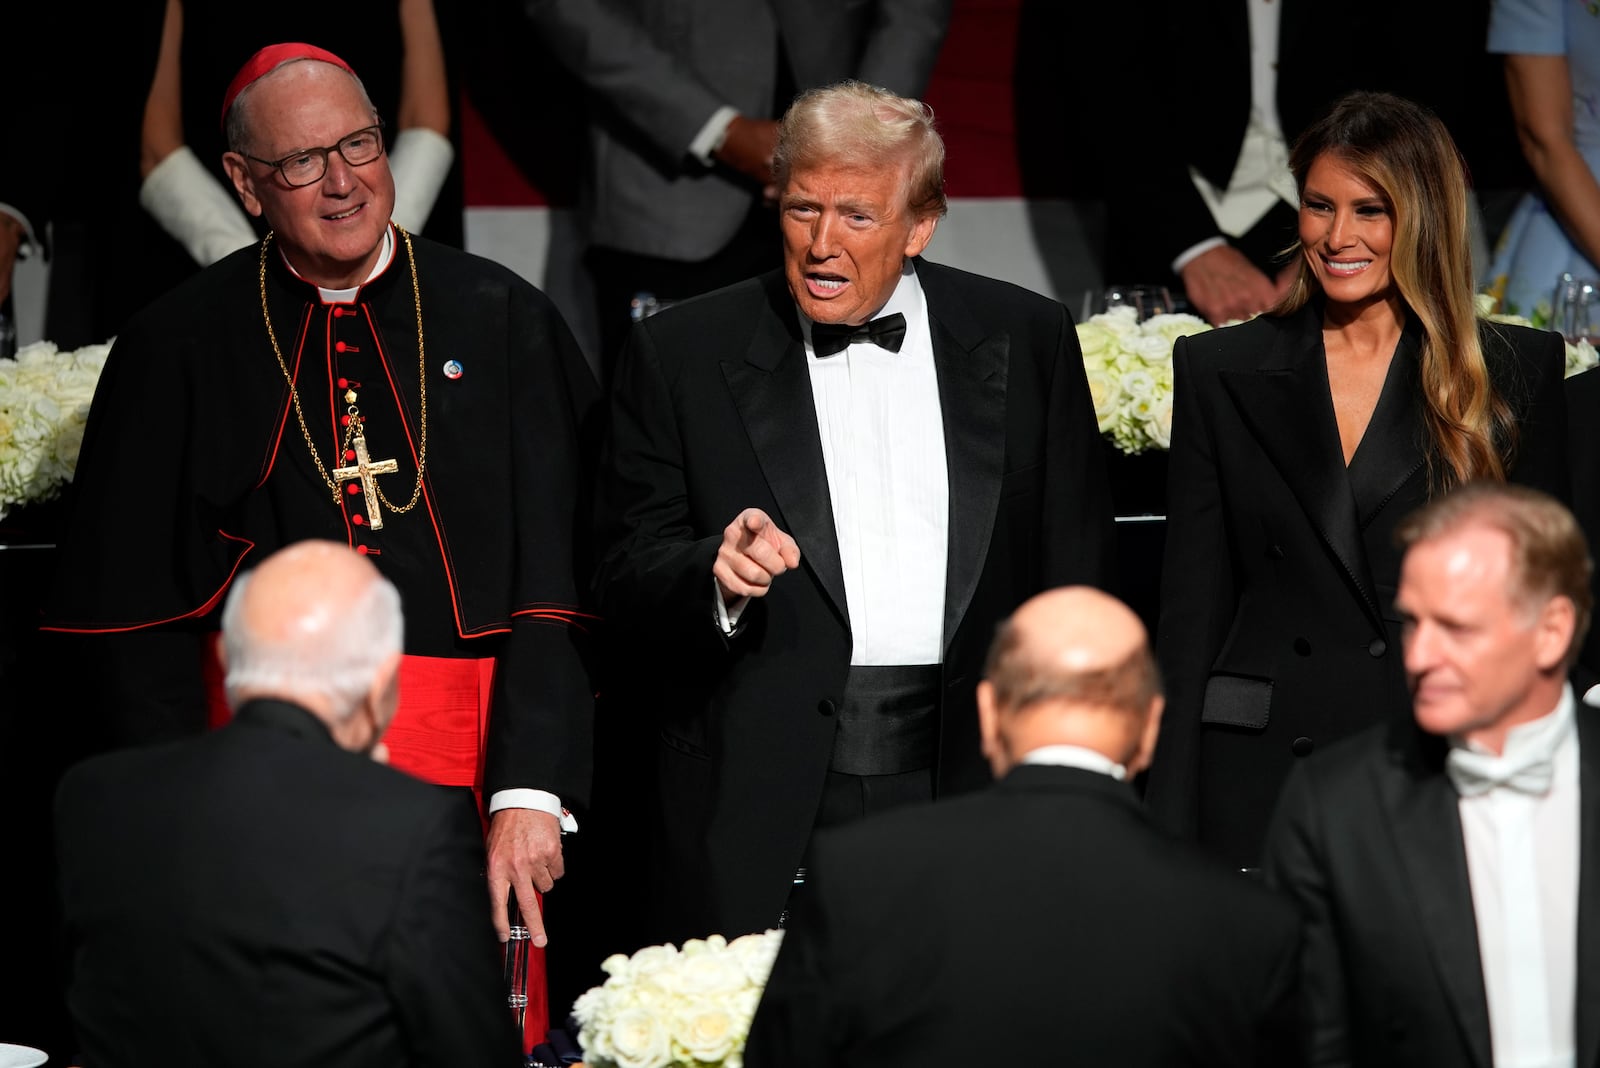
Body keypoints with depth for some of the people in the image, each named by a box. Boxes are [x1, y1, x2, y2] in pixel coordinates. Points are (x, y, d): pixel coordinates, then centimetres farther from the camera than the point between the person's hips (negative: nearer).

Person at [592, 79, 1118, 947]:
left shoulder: (1027, 340, 9)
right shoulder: (680, 353, 5)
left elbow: (1076, 578, 9)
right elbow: (626, 582, 3)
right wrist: (717, 575, -19)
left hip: (970, 783, 1)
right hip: (759, 808, -1)